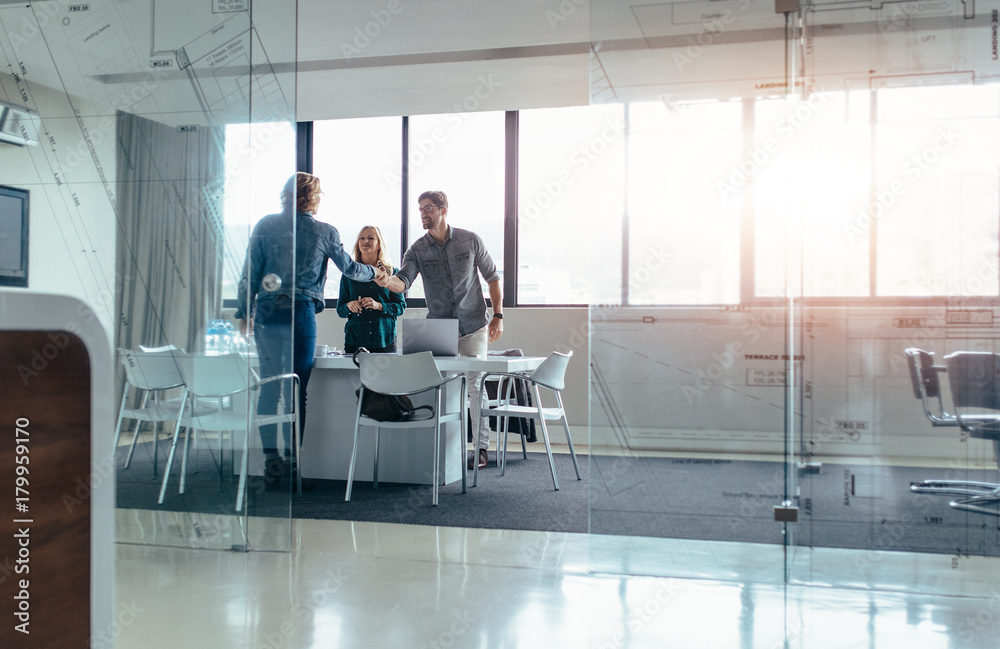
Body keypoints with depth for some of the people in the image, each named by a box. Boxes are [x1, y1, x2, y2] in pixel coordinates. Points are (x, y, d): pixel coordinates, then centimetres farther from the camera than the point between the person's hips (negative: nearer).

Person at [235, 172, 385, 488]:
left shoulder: (265, 225, 6)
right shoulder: (324, 232, 2)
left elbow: (250, 272, 4)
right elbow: (349, 268, 16)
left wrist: (244, 311, 12)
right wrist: (374, 273, 35)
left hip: (265, 312, 2)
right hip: (299, 314, -2)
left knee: (268, 388, 8)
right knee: (296, 389, 3)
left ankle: (270, 460, 9)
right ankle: (290, 461, 7)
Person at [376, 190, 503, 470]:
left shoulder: (470, 240, -2)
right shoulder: (418, 249, -1)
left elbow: (492, 276, 6)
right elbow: (403, 281, -16)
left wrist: (498, 316, 0)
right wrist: (388, 281, -40)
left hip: (473, 327, -1)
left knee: (474, 386, -2)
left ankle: (481, 447, 10)